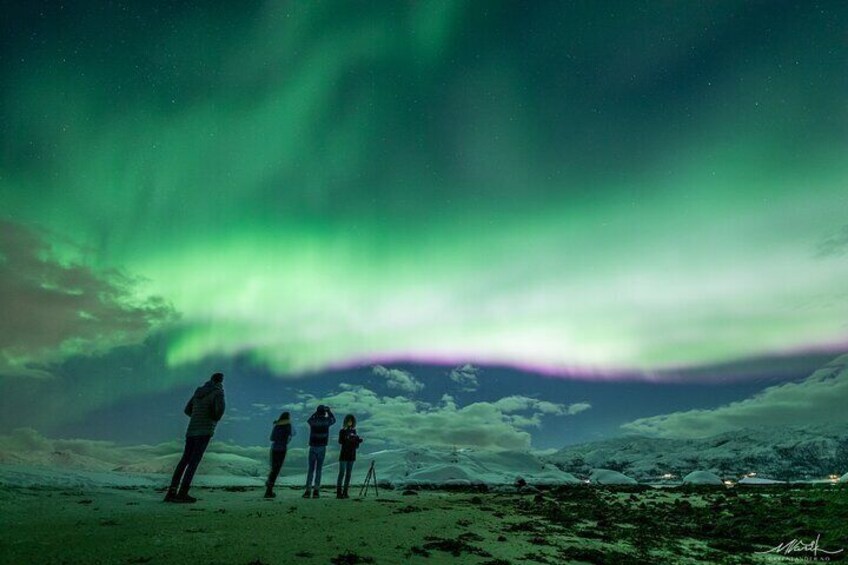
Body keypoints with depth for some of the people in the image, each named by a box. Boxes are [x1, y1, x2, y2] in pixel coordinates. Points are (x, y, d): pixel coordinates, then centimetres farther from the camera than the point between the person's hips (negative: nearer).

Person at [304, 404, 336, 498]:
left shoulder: (313, 421, -3)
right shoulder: (326, 421, -5)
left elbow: (309, 419, 22)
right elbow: (333, 419, 17)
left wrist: (316, 412, 25)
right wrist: (329, 411, 27)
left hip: (313, 447, 1)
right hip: (322, 447, -1)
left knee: (311, 469, 7)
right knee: (318, 469, 5)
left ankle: (308, 490, 1)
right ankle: (316, 490, 1)